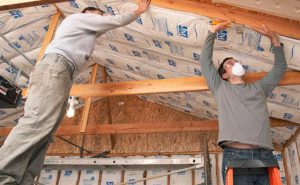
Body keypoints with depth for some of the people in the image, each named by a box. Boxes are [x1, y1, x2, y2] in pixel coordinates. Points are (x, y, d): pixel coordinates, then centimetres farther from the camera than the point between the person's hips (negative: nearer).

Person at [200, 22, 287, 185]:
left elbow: (280, 67, 33)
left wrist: (273, 38, 32)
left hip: (265, 157, 3)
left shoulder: (259, 88, 26)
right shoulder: (221, 88, 17)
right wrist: (212, 31, 20)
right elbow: (205, 60, 15)